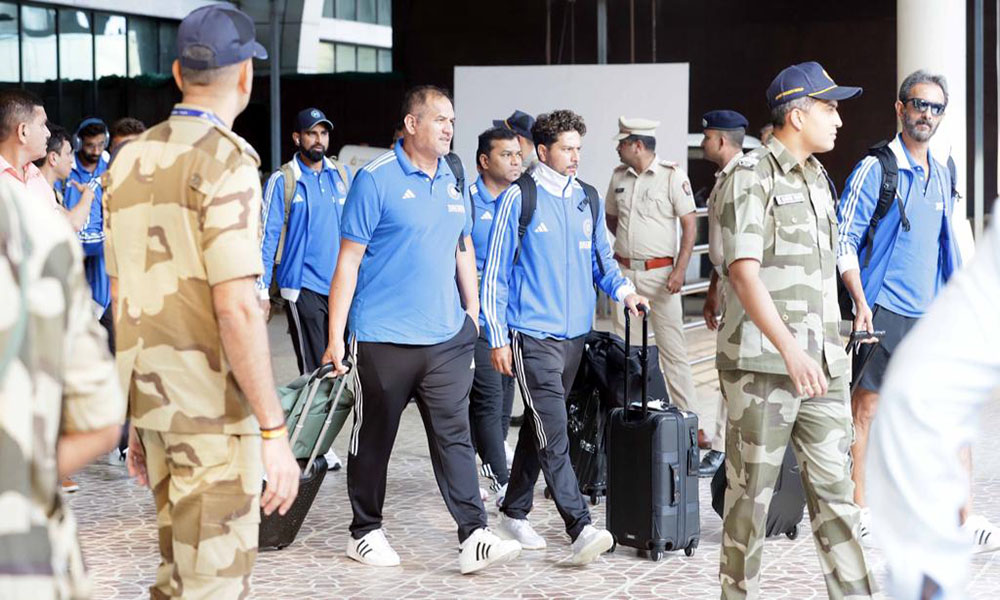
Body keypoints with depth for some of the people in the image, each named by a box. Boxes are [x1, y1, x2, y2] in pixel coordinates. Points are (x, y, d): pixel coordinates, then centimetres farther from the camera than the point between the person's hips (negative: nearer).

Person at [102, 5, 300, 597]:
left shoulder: (129, 160, 11)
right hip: (214, 409, -8)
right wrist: (274, 431, -18)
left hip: (150, 398, 8)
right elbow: (236, 309, -20)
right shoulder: (224, 162, -12)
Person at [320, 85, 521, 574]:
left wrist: (472, 310, 17)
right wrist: (335, 338, -12)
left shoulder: (453, 178, 10)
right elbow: (348, 260, -9)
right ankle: (365, 533, 22)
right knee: (373, 438, 8)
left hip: (446, 336, 5)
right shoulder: (375, 180, -9)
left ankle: (473, 538, -1)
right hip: (384, 338, -5)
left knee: (454, 435, 0)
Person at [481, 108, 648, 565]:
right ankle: (580, 528, -17)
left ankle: (514, 512, 27)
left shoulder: (588, 199, 10)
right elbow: (495, 272, -4)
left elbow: (601, 258, 20)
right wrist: (498, 339, -7)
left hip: (574, 333, 6)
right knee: (553, 433, -12)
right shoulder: (519, 199, -6)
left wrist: (623, 290, -2)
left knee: (540, 426, 15)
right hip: (532, 335, -6)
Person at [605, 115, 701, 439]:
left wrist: (679, 270, -16)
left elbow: (690, 224, -8)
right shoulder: (619, 176, 10)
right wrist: (629, 244, 8)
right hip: (624, 272, 5)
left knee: (672, 347, -6)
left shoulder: (672, 175, -7)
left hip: (659, 272, -5)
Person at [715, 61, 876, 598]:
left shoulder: (818, 178, 17)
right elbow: (744, 272, -18)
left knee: (834, 488, 5)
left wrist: (831, 351, 19)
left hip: (821, 365, 7)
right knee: (751, 492, 3)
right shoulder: (749, 177, -8)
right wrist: (789, 349, -28)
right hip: (761, 365, -7)